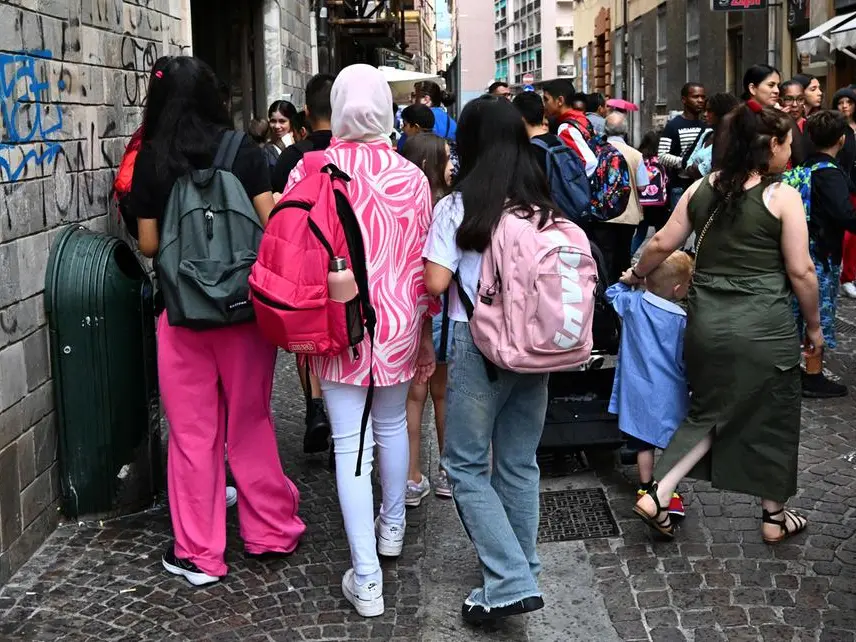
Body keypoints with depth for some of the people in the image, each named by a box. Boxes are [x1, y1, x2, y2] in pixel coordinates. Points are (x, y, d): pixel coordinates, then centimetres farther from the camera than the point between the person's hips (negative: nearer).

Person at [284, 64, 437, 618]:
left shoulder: (310, 173, -9)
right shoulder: (411, 177, -7)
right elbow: (423, 261, 0)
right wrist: (421, 323, 14)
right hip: (397, 321, 2)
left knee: (351, 446, 1)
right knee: (392, 425, 23)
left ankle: (366, 579, 3)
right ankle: (392, 528, 42)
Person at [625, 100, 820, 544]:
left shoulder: (701, 188, 4)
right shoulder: (782, 196, -9)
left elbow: (662, 244, 9)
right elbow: (801, 271, -9)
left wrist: (636, 275, 28)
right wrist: (813, 325, 4)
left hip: (707, 321, 5)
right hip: (763, 326, -5)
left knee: (709, 413, 20)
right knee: (771, 419, 13)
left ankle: (657, 496, 9)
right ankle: (775, 518, 28)